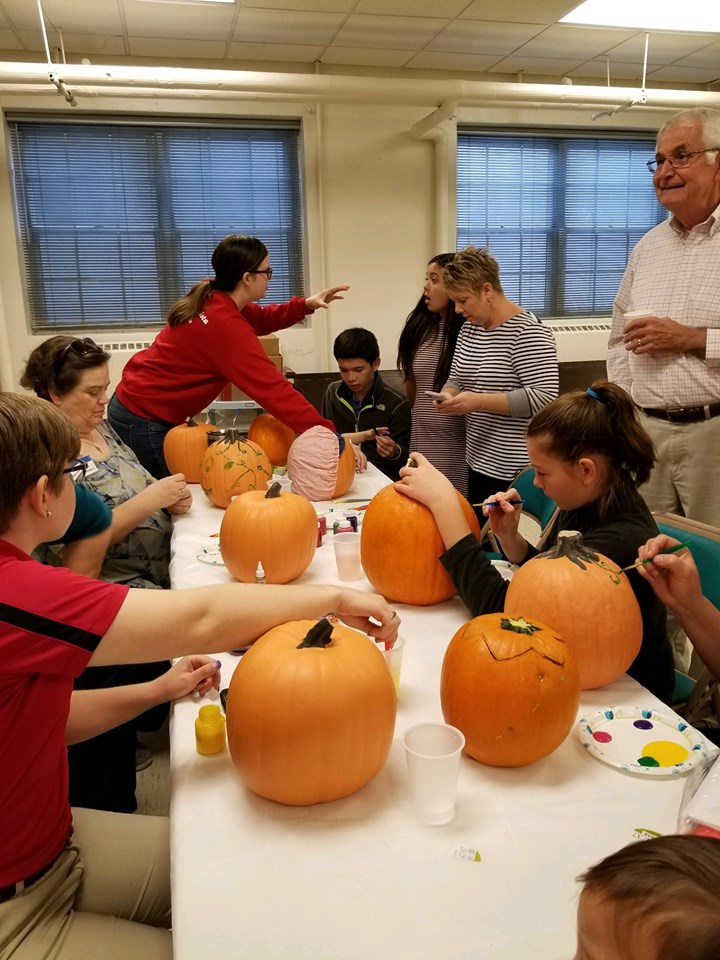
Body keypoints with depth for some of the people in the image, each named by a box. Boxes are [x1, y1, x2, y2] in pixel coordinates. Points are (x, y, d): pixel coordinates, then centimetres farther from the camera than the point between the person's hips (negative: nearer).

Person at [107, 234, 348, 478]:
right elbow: (273, 390, -33)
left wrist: (306, 304, 1)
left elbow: (261, 319, 17)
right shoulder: (224, 324, -28)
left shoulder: (212, 299, 0)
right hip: (144, 420, -10)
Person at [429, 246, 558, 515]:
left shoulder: (527, 332, -15)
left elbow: (544, 397, -22)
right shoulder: (469, 329, 10)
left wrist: (480, 401, -24)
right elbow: (456, 380, 17)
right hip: (478, 461, 8)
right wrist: (449, 396, -7)